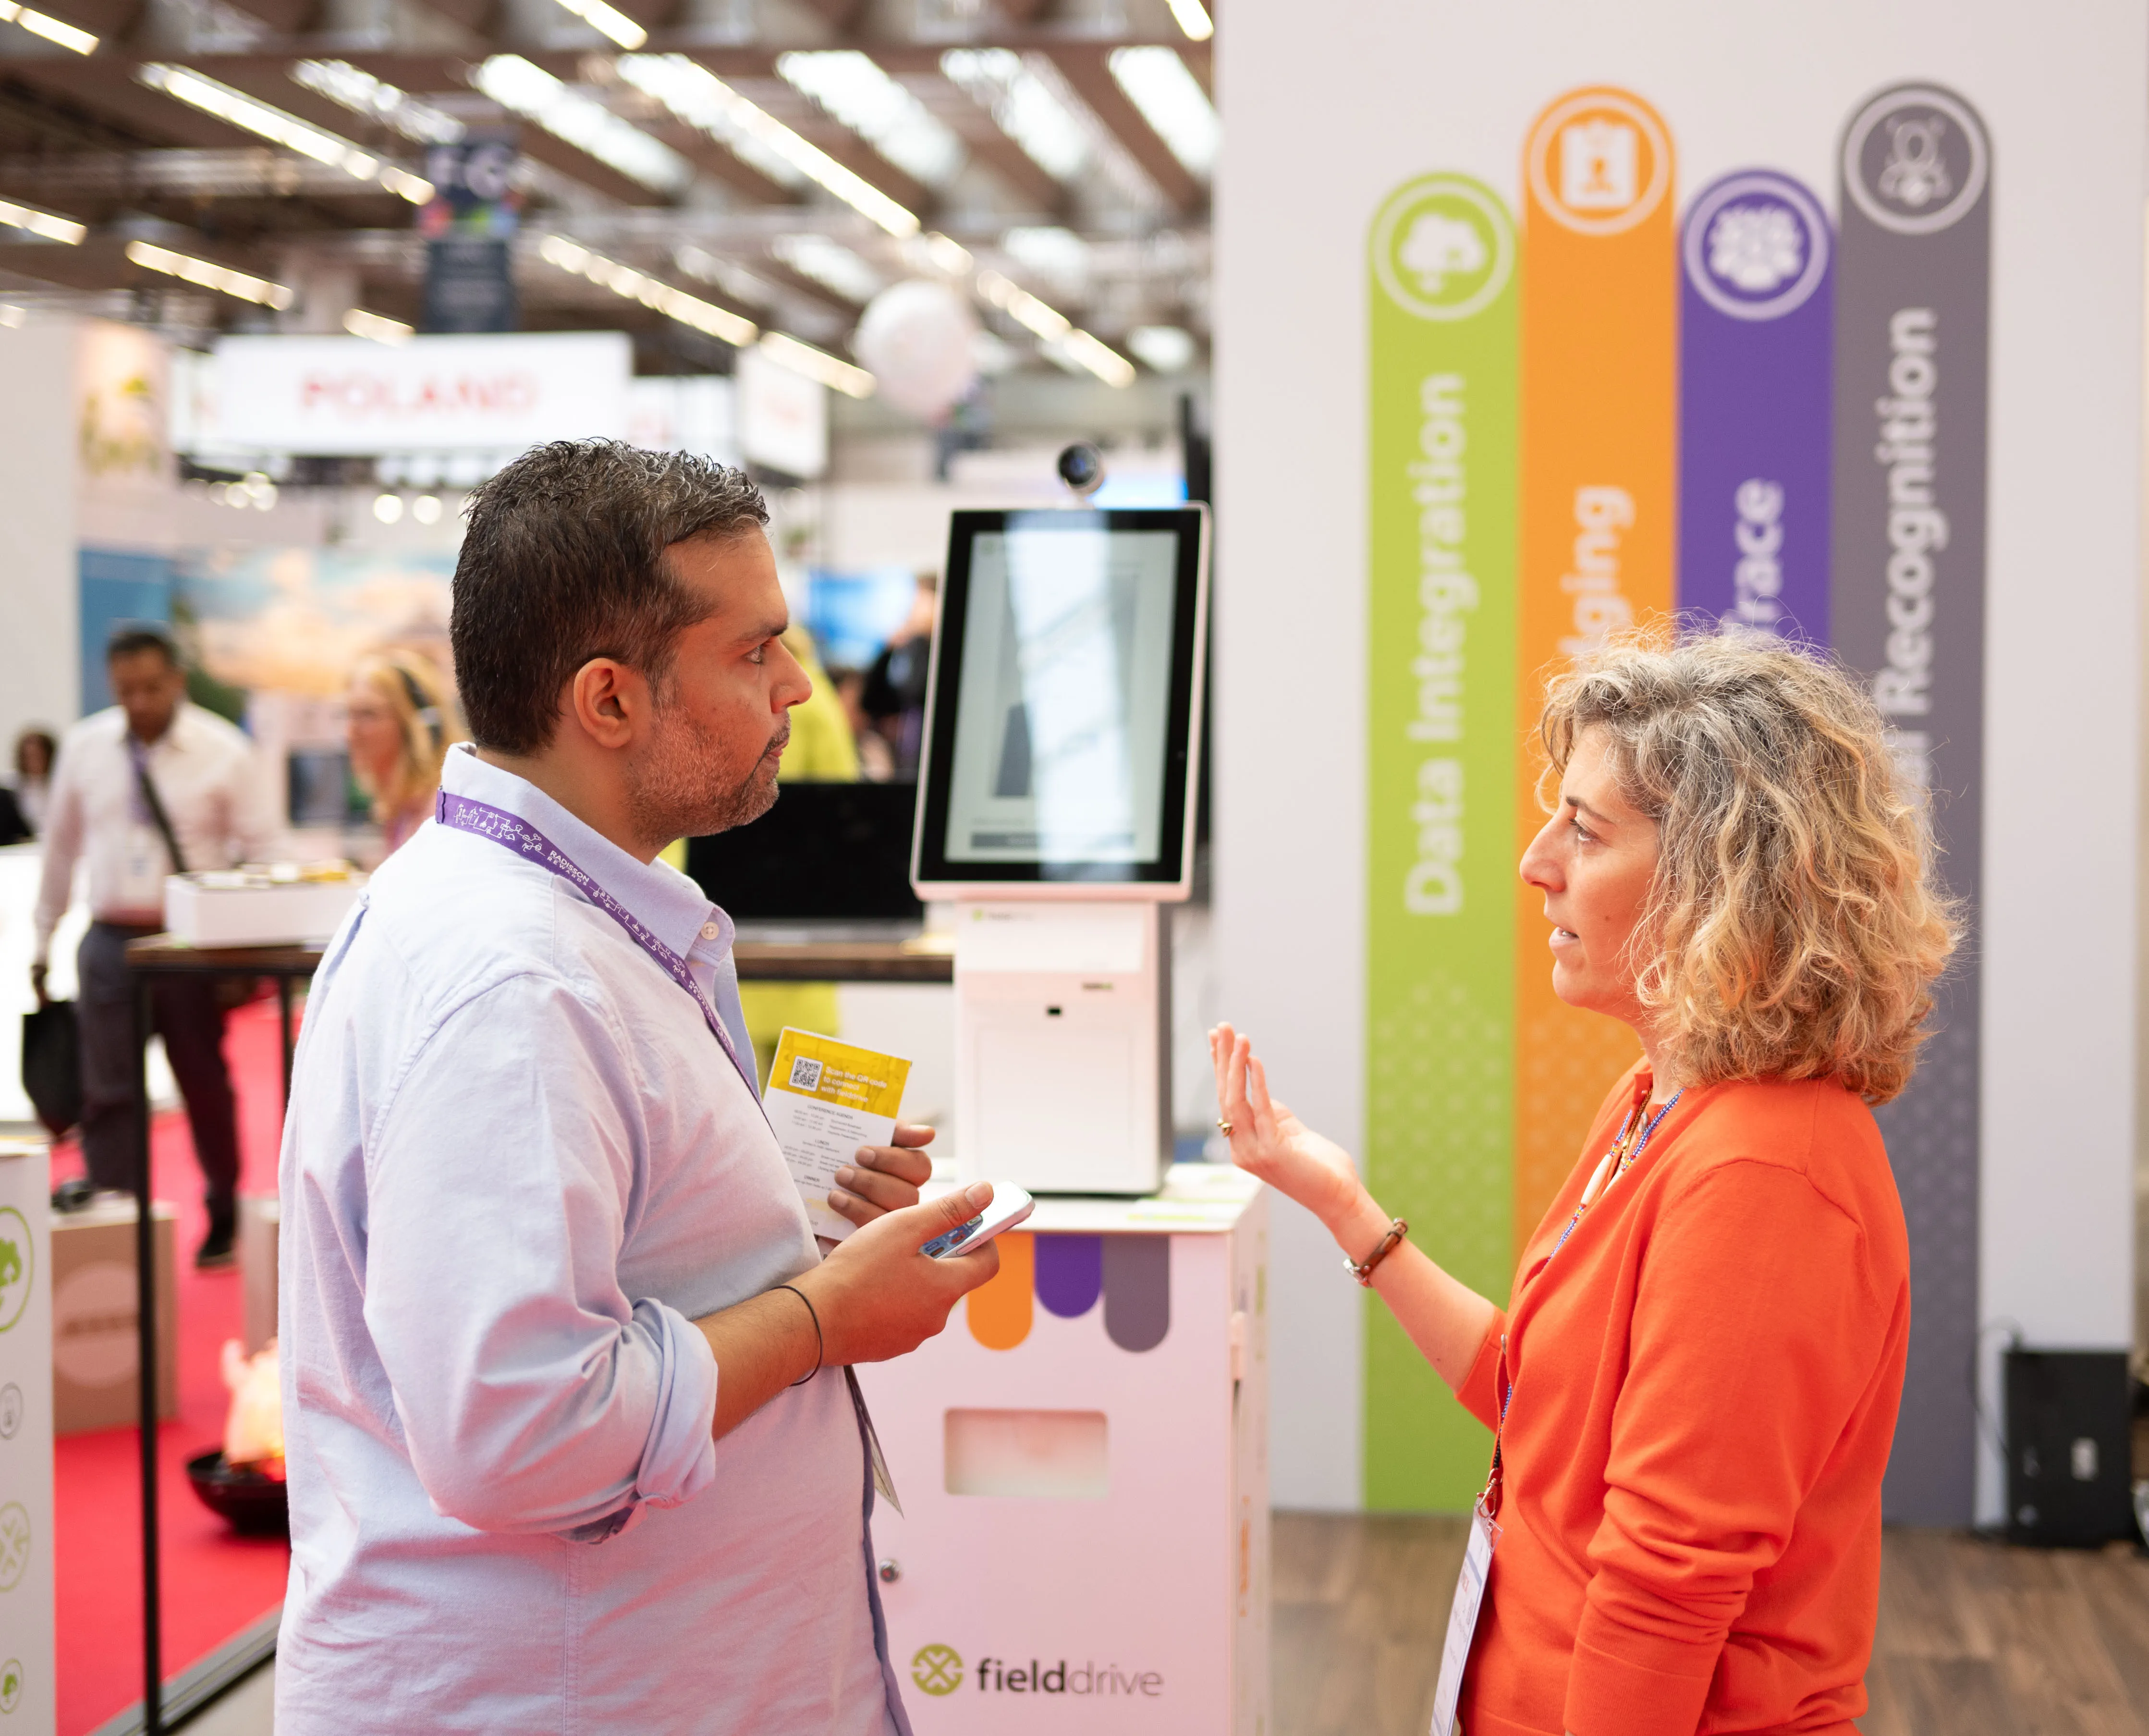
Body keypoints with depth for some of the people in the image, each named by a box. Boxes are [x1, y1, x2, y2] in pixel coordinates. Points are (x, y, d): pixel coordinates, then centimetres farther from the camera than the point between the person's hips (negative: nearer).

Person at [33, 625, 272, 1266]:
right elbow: (60, 846, 12)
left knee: (206, 1087, 10)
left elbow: (259, 850, -2)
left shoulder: (223, 752, -4)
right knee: (109, 1095, -2)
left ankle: (224, 1220, 28)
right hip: (110, 941, 2)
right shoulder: (84, 747, 4)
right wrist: (42, 941, 14)